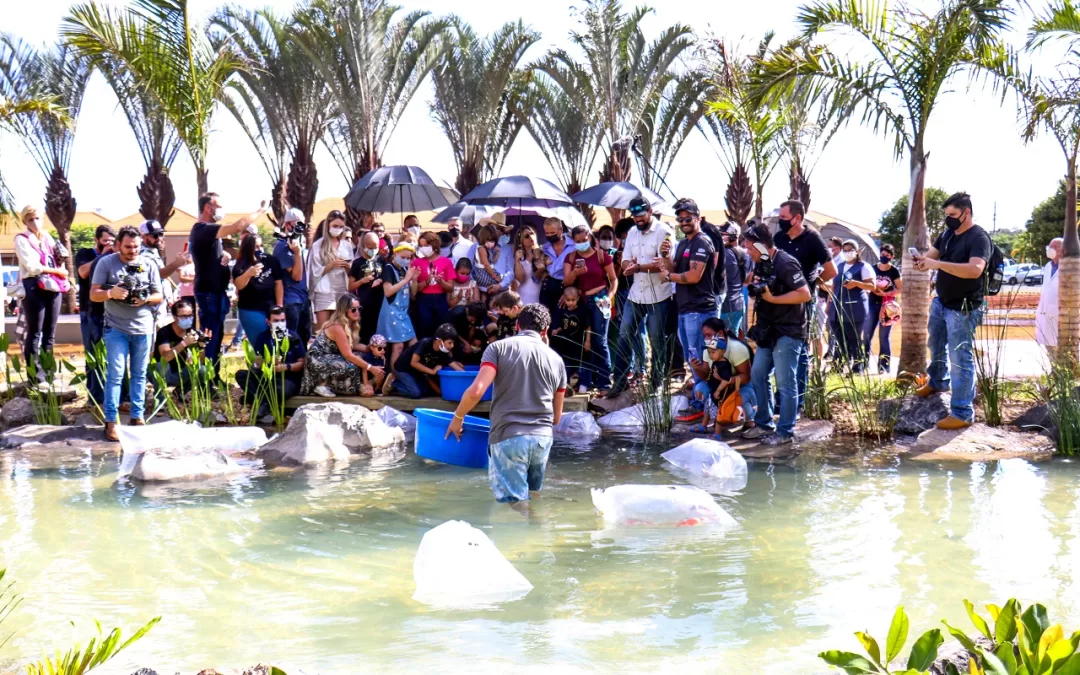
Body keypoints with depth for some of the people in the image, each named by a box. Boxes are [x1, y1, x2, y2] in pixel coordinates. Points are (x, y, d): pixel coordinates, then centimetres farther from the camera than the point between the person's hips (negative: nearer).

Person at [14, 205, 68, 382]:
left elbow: (58, 260, 19)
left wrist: (61, 272, -2)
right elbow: (33, 266, -12)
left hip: (53, 287, 6)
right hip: (34, 287, -6)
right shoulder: (21, 239, -2)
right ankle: (35, 376, -3)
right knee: (34, 333, -5)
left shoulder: (47, 237, 17)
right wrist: (58, 271, -9)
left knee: (50, 332, 9)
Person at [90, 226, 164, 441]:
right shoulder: (106, 263, -1)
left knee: (139, 374, 9)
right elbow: (93, 295, -3)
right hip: (116, 329, -3)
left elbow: (159, 296, 8)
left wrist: (146, 299, -14)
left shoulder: (149, 265, 6)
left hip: (143, 328, 3)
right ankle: (110, 421, -4)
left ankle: (137, 416, 17)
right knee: (115, 374, -6)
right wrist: (110, 293, -23)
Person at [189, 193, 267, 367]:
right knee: (211, 338, -9)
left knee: (215, 336, 14)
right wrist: (261, 210, -15)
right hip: (209, 293, -11)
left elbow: (215, 253, 29)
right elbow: (238, 226, -27)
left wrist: (226, 254, 3)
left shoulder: (204, 231, 16)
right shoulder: (203, 229, -17)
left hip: (214, 291, 11)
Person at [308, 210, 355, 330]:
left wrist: (348, 267, -9)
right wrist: (332, 265, -18)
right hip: (324, 292, -3)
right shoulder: (318, 245, 1)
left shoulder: (347, 245, 11)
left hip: (342, 291, 3)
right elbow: (316, 272, -4)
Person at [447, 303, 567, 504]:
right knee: (531, 497, 21)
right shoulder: (556, 359, 12)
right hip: (542, 438, 4)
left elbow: (476, 391, -12)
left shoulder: (499, 348, 1)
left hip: (508, 437, -4)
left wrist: (458, 418, 5)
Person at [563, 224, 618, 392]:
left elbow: (614, 279, 1)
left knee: (599, 341, -6)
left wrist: (609, 296, -13)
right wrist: (575, 273, -19)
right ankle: (587, 380, 17)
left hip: (599, 300, -4)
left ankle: (604, 382, -2)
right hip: (580, 302, 4)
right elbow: (566, 282, 0)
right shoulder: (571, 257, 6)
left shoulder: (601, 256, -3)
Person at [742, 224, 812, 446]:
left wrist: (772, 298, -23)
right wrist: (754, 285, 2)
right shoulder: (761, 263, 11)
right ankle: (764, 424, 24)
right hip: (768, 330, 10)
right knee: (758, 375, 13)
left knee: (785, 382, -4)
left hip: (788, 333, -10)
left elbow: (805, 294, -24)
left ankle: (785, 431, 4)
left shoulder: (786, 263, -17)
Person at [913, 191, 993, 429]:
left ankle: (962, 413, -2)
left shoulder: (979, 238, -19)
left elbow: (975, 269, -34)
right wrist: (922, 260, -13)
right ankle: (938, 381, 52)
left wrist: (937, 264, -38)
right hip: (941, 302, 9)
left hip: (963, 309, -8)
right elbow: (931, 254, 12)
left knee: (961, 359, -6)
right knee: (937, 346, 27)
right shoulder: (947, 234, 6)